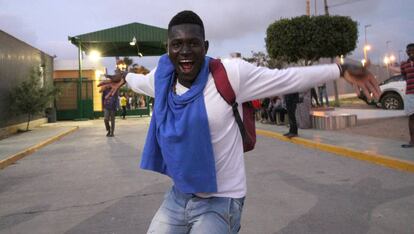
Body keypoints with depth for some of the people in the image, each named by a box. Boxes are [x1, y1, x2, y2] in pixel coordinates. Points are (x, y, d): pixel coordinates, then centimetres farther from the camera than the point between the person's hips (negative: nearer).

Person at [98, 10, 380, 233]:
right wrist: (123, 78, 41)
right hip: (178, 196, 6)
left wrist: (342, 69, -8)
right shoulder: (161, 77, -2)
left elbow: (288, 78, -10)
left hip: (220, 201, -5)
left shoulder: (230, 74, -17)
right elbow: (143, 81, 22)